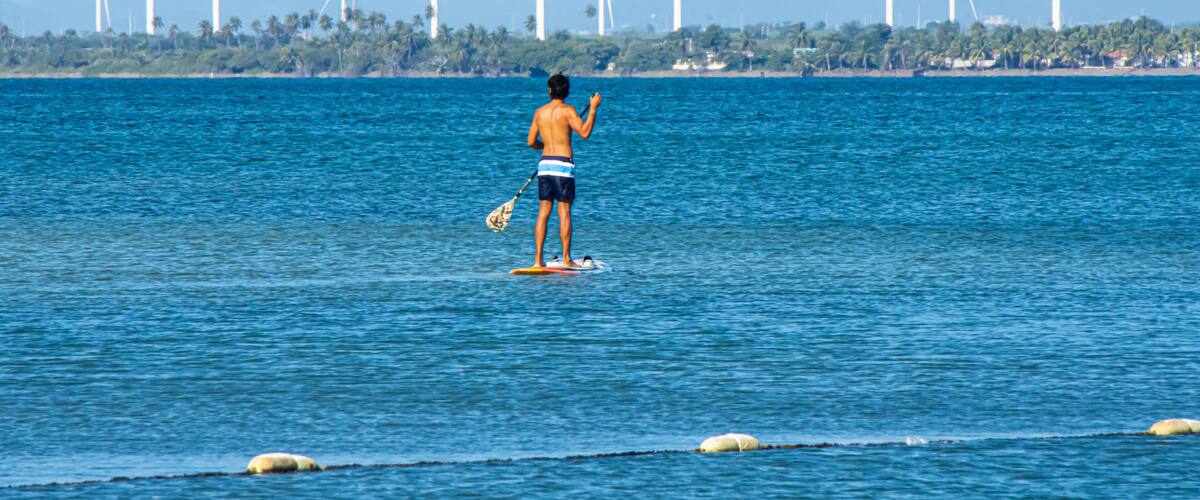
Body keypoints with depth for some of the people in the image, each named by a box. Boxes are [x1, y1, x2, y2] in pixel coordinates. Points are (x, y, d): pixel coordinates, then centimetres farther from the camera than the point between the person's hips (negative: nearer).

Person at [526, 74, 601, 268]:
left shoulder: (539, 112, 8)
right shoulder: (567, 111, -7)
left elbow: (531, 142, 10)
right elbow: (585, 133, -15)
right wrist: (593, 109, -8)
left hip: (544, 164, 4)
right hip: (563, 164, -4)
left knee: (543, 212, 6)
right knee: (564, 212, -1)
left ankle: (538, 259, 2)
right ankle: (566, 258, -1)